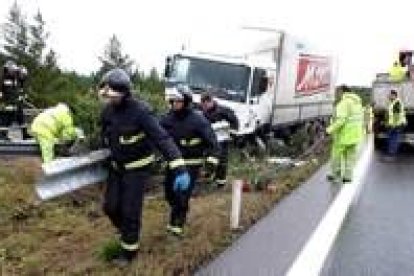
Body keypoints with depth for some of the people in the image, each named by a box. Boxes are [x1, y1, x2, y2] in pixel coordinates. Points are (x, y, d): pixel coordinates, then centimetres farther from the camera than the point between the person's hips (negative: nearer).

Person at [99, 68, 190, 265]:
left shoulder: (140, 111, -26)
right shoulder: (107, 111, -5)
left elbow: (162, 138, -33)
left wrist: (179, 167, -42)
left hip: (138, 167, -6)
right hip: (117, 166, 6)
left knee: (130, 210, 0)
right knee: (110, 206, 8)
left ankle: (129, 249, 22)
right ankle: (127, 231, 38)